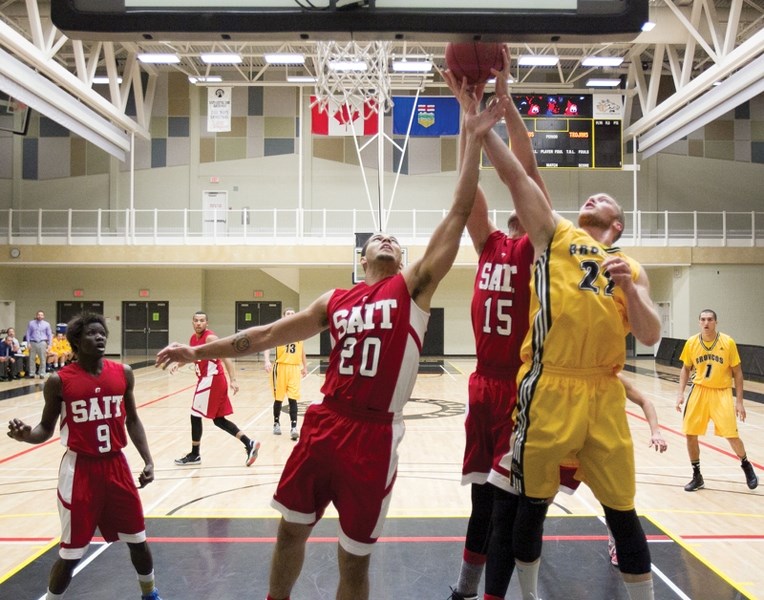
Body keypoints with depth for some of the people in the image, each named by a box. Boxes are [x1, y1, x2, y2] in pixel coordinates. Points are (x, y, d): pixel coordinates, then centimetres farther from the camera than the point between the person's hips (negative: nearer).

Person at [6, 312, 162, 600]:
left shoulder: (123, 373, -1)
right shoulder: (59, 381, -10)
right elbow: (47, 428, 0)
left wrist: (148, 460, 4)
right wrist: (26, 435, -23)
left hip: (116, 465, 3)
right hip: (80, 469, -3)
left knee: (138, 539, 14)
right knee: (71, 552, 4)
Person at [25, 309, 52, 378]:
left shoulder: (46, 324, 6)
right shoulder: (31, 323, 6)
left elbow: (49, 335, 7)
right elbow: (28, 333, 5)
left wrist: (49, 344, 0)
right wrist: (28, 343, -3)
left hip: (42, 343, 0)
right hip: (33, 343, 0)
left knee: (43, 359, 1)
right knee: (32, 359, 3)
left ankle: (42, 374, 7)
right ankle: (31, 373, 11)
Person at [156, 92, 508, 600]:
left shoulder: (414, 286, 1)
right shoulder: (336, 301, 12)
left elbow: (458, 215, -7)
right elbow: (268, 335, 16)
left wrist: (473, 139, -12)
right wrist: (199, 351, 15)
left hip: (374, 435, -4)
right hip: (323, 425, 4)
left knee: (355, 556, 8)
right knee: (290, 529, 17)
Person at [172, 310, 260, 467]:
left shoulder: (210, 337, -16)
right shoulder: (193, 339, 11)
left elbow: (225, 357, -24)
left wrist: (233, 380, -31)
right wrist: (178, 364, 17)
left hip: (212, 379, -9)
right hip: (207, 379, 9)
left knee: (195, 416, 0)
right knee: (219, 420, 11)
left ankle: (194, 455, 13)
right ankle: (249, 444, 8)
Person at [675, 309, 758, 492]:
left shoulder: (728, 342, -11)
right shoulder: (691, 343, -4)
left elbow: (737, 373, -3)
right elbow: (686, 369, 10)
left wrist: (739, 401, -5)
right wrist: (680, 393, -2)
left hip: (721, 393, -2)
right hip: (699, 391, 2)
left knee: (731, 435, -6)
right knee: (690, 434, -1)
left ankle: (746, 466, 26)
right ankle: (697, 477, 17)